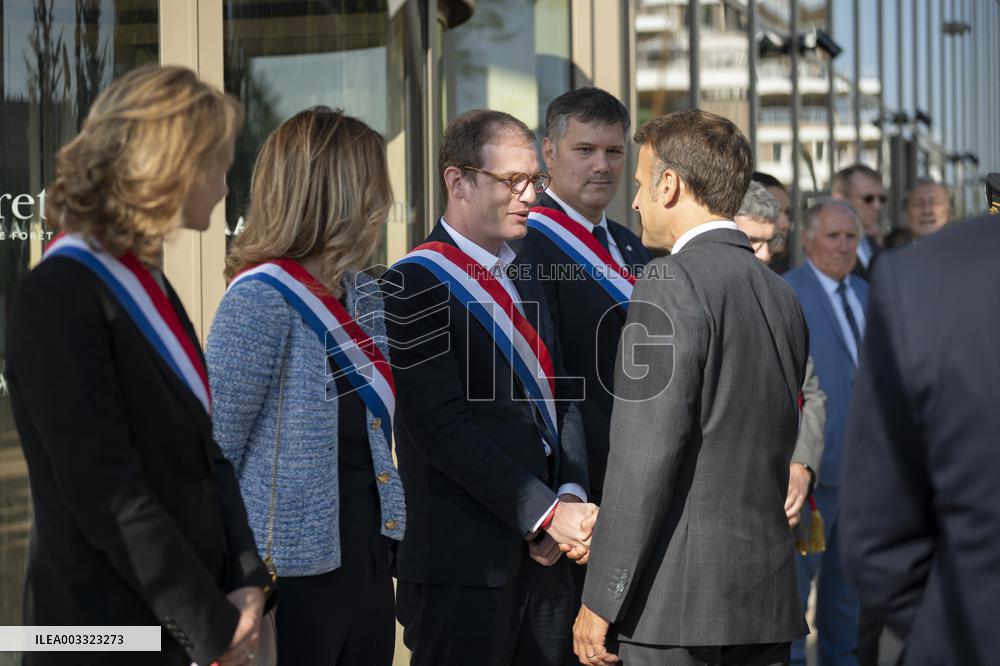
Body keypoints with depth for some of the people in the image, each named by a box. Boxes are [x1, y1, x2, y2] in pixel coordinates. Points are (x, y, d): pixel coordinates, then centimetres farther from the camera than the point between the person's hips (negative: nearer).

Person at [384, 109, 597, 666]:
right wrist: (547, 513, -16)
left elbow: (559, 401, 15)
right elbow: (444, 428, -16)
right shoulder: (414, 285, -9)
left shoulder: (524, 280, 17)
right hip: (463, 564, -7)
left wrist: (571, 498, -3)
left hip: (543, 557, 7)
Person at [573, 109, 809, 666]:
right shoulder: (782, 295, 13)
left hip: (679, 600, -8)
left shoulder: (672, 285, -11)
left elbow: (646, 455, -16)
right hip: (768, 599, 8)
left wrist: (600, 600, -13)